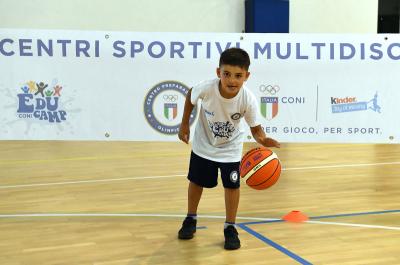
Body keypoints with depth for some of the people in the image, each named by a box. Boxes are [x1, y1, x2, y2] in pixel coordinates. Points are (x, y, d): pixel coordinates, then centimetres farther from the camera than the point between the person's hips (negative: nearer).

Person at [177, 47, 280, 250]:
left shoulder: (248, 100, -32)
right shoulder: (207, 88, -33)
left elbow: (255, 128, -22)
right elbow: (190, 96, -9)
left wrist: (262, 139, -44)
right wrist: (184, 124, -5)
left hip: (231, 148, -1)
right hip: (203, 144, 1)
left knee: (232, 185, -1)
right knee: (196, 182, 15)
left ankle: (230, 228, 19)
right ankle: (191, 219, 38)